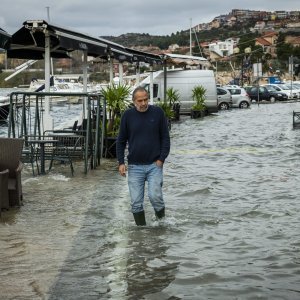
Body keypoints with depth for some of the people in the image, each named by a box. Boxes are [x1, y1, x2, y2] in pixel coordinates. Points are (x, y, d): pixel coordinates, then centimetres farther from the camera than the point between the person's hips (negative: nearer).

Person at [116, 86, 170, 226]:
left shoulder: (158, 112, -1)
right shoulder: (128, 115, 1)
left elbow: (165, 137, 4)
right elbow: (121, 140, 8)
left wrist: (162, 158, -5)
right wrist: (121, 162, 0)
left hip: (154, 165, -1)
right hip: (134, 167, 1)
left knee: (155, 196, -13)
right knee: (136, 202, 1)